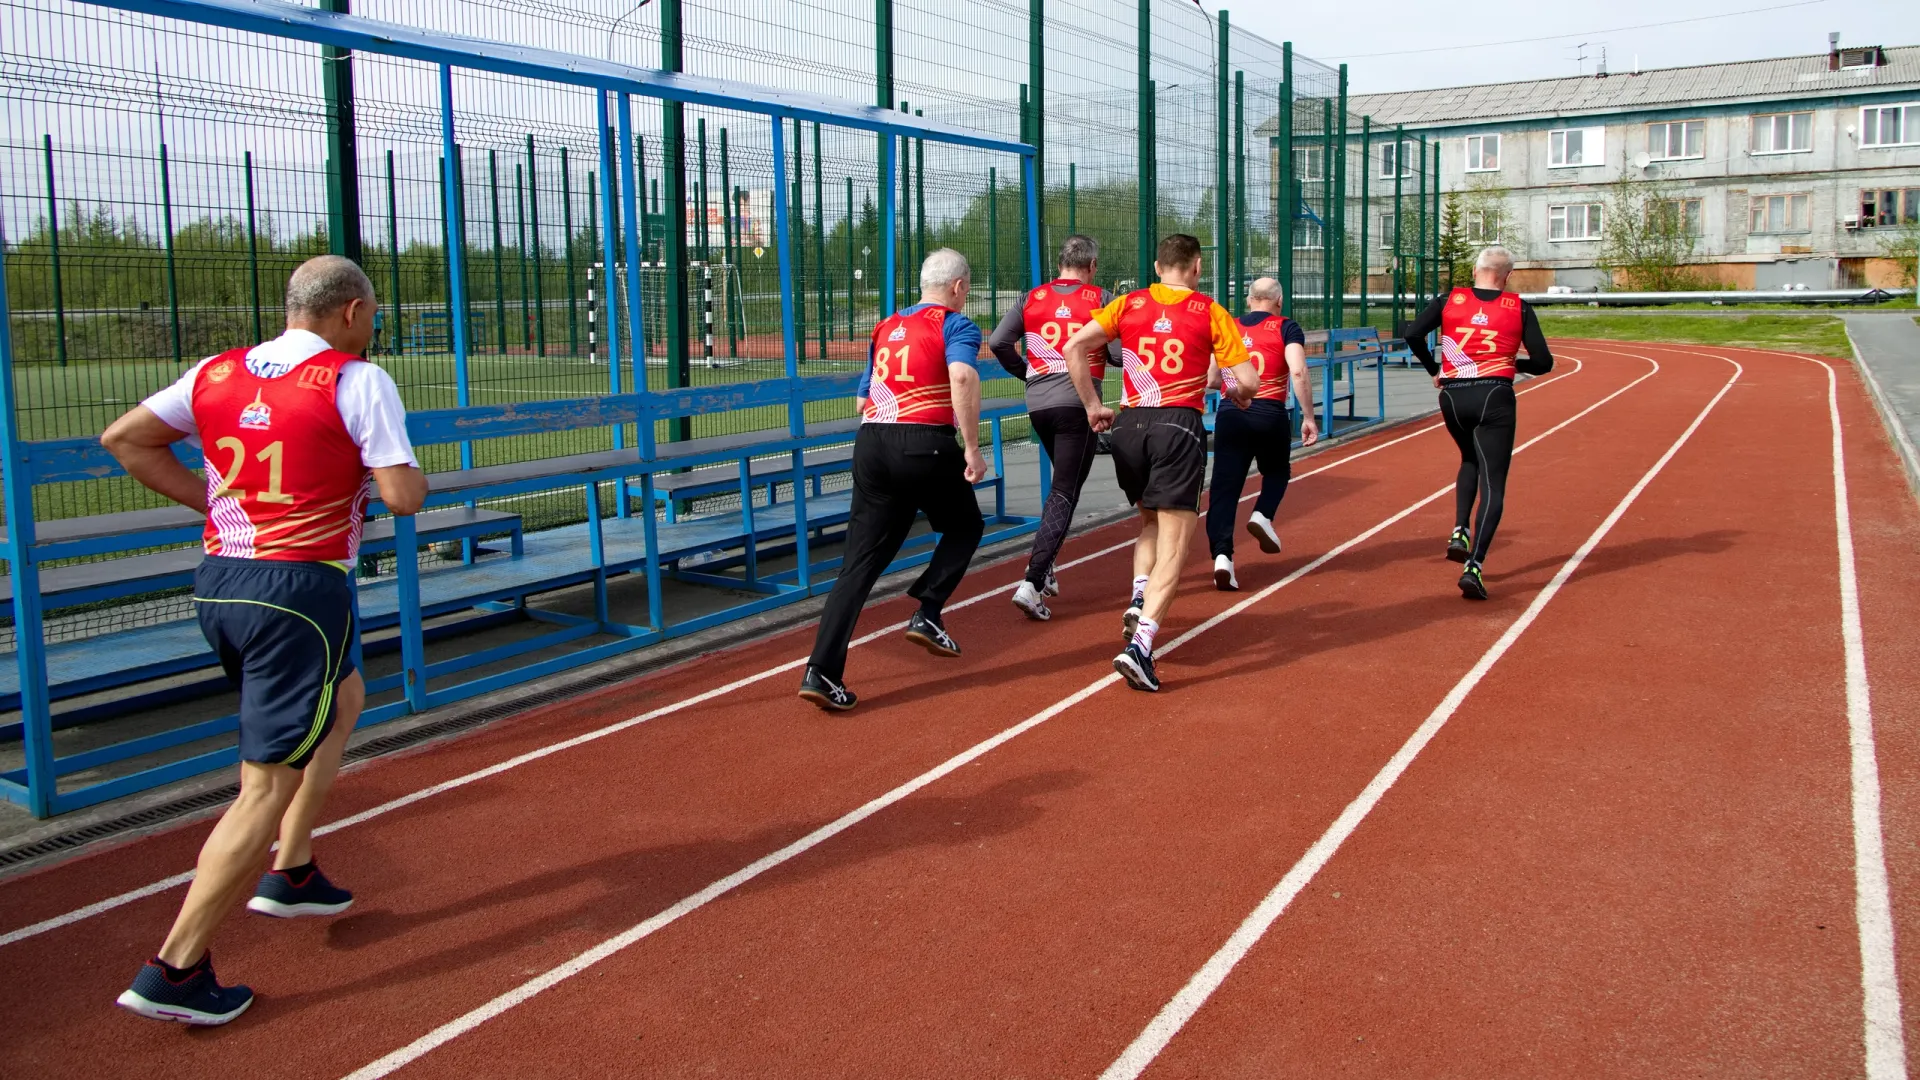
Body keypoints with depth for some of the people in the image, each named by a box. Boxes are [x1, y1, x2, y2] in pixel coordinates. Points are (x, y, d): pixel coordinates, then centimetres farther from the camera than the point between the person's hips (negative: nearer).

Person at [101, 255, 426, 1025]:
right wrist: (383, 464, 8)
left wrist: (212, 500, 13)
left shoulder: (216, 374, 10)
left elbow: (123, 438, 13)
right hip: (300, 592, -8)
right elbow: (404, 496, -14)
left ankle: (291, 873, 32)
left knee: (343, 699, 30)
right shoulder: (358, 381, -9)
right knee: (269, 785, -1)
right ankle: (174, 970, 1)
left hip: (217, 584, 8)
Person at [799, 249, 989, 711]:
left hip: (870, 442, 5)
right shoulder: (956, 325, 3)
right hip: (926, 444, -5)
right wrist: (972, 448, -18)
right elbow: (962, 378, -18)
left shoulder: (885, 328, 22)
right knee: (964, 528, 23)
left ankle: (821, 672, -3)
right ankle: (927, 615, 9)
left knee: (859, 563, 5)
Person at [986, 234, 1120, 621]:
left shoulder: (1033, 298, 10)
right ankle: (1032, 584, -15)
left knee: (1065, 483, 25)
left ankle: (1044, 566, 20)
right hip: (1078, 403, -5)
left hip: (1037, 403, 5)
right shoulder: (1099, 299, 0)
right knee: (1064, 492, -4)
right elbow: (1120, 353, -7)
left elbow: (997, 342, 2)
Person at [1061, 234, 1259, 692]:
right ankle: (1140, 645, -16)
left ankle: (1139, 598, 5)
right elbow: (1248, 380, -1)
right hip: (1179, 427, -3)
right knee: (1172, 545, -3)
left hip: (1128, 426, 4)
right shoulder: (1210, 313, 3)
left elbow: (1074, 347, -1)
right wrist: (1237, 395, 22)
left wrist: (1092, 405, 6)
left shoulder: (1129, 304, 9)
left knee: (1151, 521, 27)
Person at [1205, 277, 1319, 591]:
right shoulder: (1286, 328, 5)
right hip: (1271, 415, -2)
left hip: (1230, 415, 2)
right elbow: (1298, 372, -10)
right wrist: (1308, 417, -6)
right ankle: (1263, 515, 1)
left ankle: (1222, 554, -13)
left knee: (1224, 485, 1)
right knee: (1277, 471, 26)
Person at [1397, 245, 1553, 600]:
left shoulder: (1450, 301, 6)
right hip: (1494, 397, -3)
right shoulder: (1518, 307, 4)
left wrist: (1434, 370, 9)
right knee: (1493, 484, -2)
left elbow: (1411, 333, -5)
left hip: (1452, 397, 3)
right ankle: (1474, 566, -17)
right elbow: (1543, 362, 2)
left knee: (1470, 460, 30)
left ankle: (1460, 532, 14)